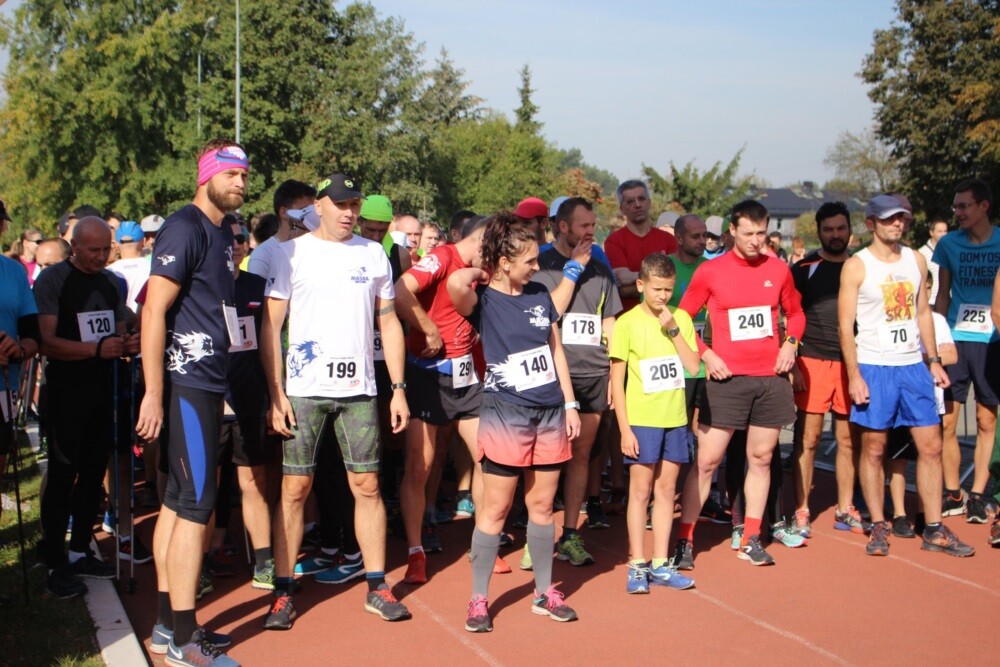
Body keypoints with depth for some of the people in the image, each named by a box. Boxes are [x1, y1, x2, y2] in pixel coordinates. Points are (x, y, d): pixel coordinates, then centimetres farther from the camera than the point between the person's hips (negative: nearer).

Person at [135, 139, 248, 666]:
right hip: (187, 381, -9)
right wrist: (153, 393, -20)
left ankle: (168, 620, 22)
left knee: (178, 499, 13)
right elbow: (154, 311, -17)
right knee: (196, 502, -8)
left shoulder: (223, 231, 15)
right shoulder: (185, 227, -12)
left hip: (207, 381, 9)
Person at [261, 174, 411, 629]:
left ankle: (377, 587, 13)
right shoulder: (291, 253, 2)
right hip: (303, 390, -2)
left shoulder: (374, 254, 11)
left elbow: (389, 323, 13)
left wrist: (398, 388, 6)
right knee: (295, 488, 0)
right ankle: (283, 591, 9)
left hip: (359, 390, 2)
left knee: (367, 485, 4)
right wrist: (275, 395, -8)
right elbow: (270, 327, -1)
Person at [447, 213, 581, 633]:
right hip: (505, 413, -5)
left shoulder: (540, 295, 9)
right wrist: (480, 273, -8)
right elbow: (456, 284, -30)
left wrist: (570, 404, 10)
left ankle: (545, 592, 23)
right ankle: (479, 599, 10)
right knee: (495, 508, 0)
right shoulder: (483, 300, -6)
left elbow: (555, 351, 14)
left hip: (549, 412, 5)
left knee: (542, 505, 12)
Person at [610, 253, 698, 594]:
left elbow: (694, 366, -4)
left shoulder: (681, 318, 5)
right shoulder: (627, 323, -6)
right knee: (641, 490, 1)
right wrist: (625, 428, -10)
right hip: (641, 419, -4)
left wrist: (673, 330, -13)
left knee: (666, 489, 9)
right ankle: (637, 565, 10)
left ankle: (660, 564, 17)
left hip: (675, 418, 4)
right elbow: (617, 380, -5)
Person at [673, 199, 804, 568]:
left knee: (761, 458, 9)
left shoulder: (778, 269, 6)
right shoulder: (710, 271, -3)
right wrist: (705, 355, -8)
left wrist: (790, 343, 2)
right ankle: (684, 540, 4)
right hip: (727, 378, -3)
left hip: (771, 377, 3)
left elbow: (795, 312, 20)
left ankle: (751, 539, 19)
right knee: (707, 460, -3)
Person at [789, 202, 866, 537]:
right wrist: (792, 363, -8)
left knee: (849, 438, 8)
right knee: (808, 437, -2)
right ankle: (801, 511, 6)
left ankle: (845, 509, 19)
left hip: (853, 362, 3)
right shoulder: (804, 268, 2)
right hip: (812, 361, -3)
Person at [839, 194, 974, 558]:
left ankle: (934, 530, 11)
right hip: (874, 367, -4)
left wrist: (933, 361, 10)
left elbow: (923, 313, 16)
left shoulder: (916, 260, 10)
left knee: (931, 446, 3)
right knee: (874, 449, 3)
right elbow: (846, 325, -7)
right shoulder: (856, 266, -5)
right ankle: (878, 527, 13)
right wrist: (854, 375, -12)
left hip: (913, 365, 5)